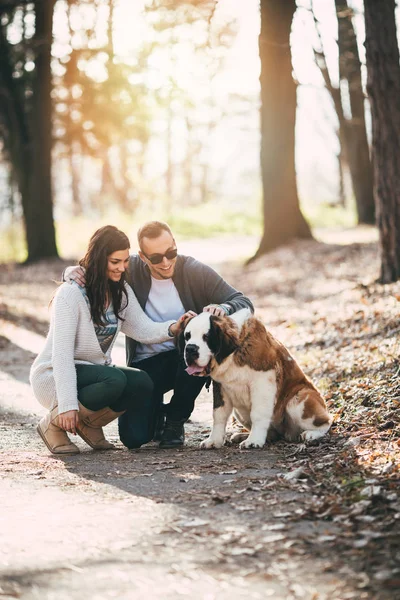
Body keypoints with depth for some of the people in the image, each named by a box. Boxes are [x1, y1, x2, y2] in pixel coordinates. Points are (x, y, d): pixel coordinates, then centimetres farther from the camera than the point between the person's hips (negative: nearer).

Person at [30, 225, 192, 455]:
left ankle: (89, 423, 3)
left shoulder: (122, 291, 4)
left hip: (96, 372, 7)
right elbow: (61, 354, -22)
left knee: (142, 383, -21)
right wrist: (68, 405, -28)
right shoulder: (71, 293, -20)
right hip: (54, 376, -7)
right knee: (115, 380, -33)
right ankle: (54, 422, -12)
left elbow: (144, 330, -6)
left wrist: (173, 328, -29)